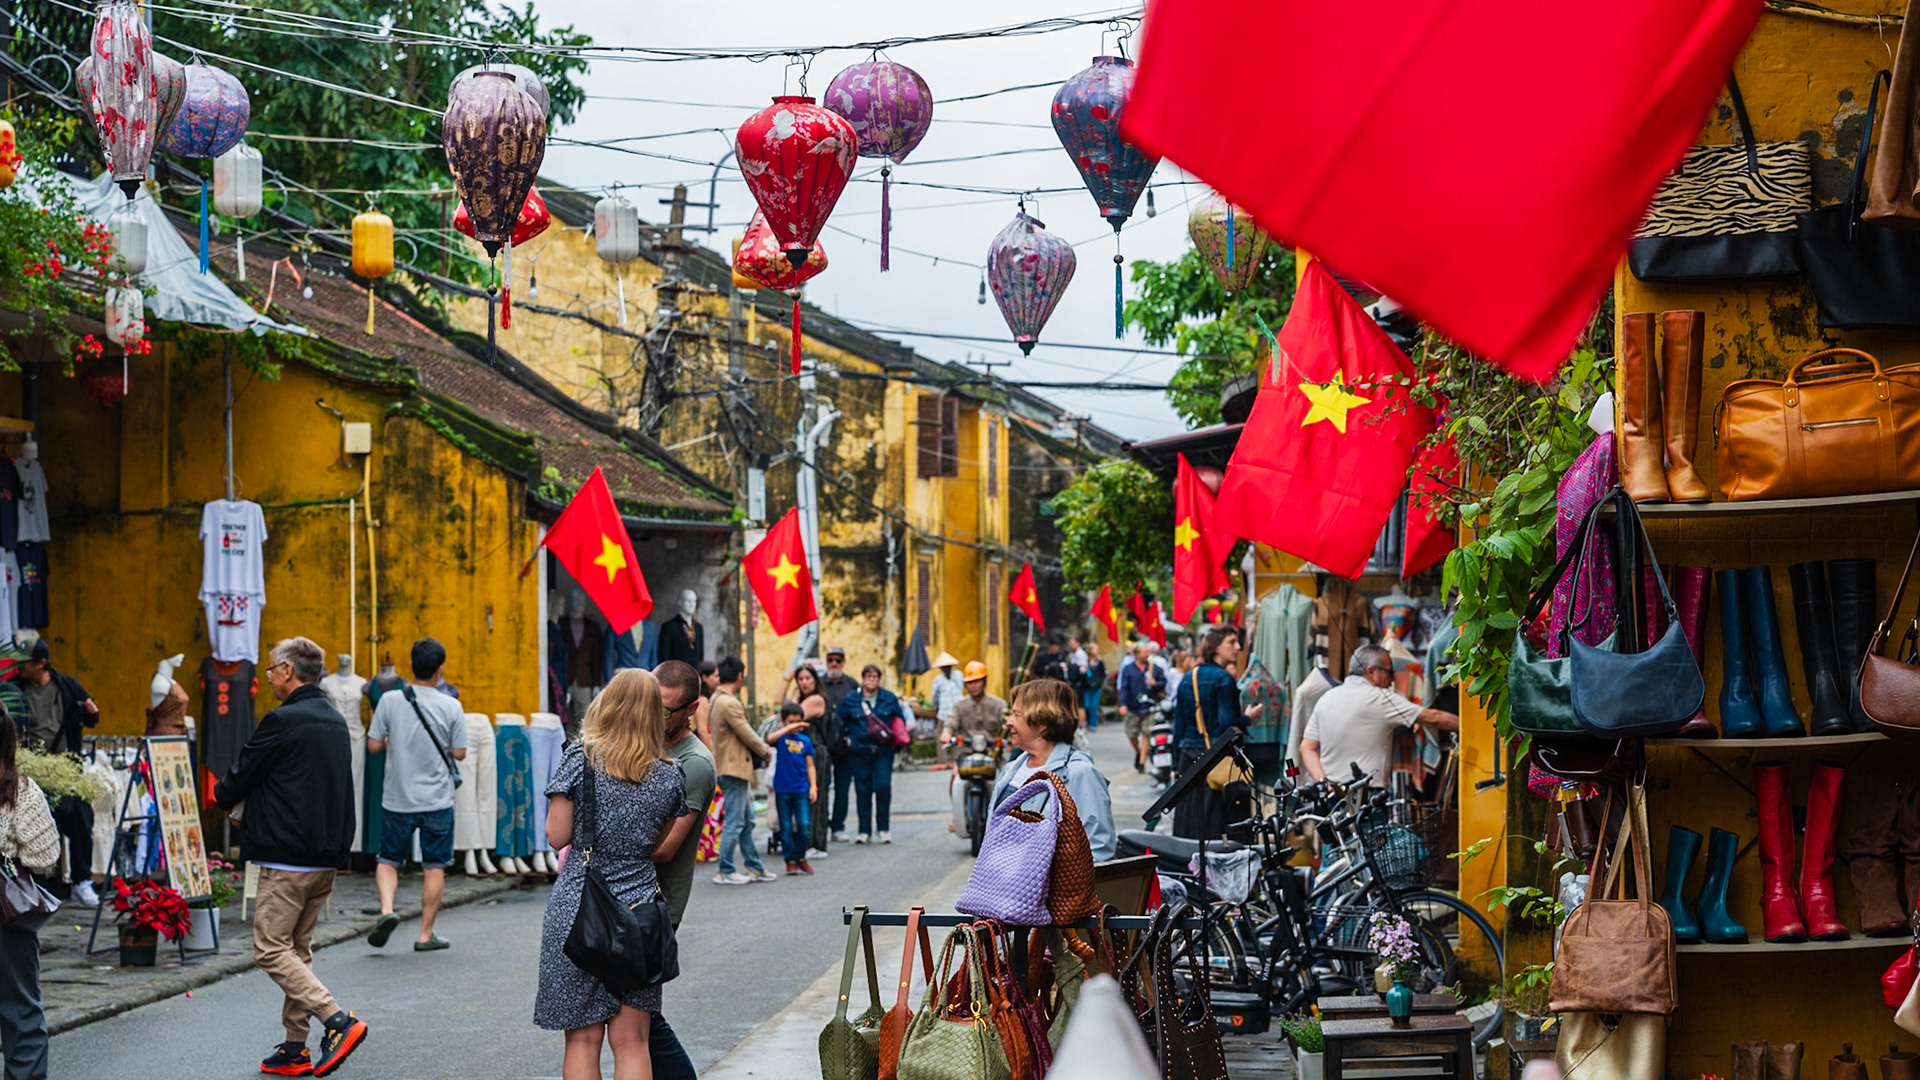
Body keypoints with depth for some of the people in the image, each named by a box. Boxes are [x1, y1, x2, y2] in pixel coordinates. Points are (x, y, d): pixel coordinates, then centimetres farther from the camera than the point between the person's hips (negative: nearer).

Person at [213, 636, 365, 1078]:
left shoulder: (283, 722, -14)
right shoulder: (335, 721, 13)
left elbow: (239, 779, -7)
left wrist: (223, 797, 17)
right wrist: (243, 804, 19)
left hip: (287, 857, -9)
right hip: (327, 856, 9)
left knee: (271, 950, -5)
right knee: (298, 949, 14)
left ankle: (338, 1021, -17)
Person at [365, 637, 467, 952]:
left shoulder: (390, 701, -6)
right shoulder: (450, 707, -7)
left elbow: (373, 745, -3)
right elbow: (459, 753, -3)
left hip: (397, 799, 1)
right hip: (437, 800, -1)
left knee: (388, 860, 14)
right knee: (434, 867, 8)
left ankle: (386, 909, -11)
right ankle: (426, 934, 10)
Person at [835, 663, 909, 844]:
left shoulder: (889, 698, 6)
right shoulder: (851, 700, 6)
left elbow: (900, 720, 14)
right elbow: (840, 722, 16)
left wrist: (895, 740, 7)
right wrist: (846, 738, 6)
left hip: (883, 752, -1)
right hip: (859, 753, 1)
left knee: (883, 786, -12)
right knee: (863, 791, 1)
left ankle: (883, 828, -1)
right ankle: (864, 831, 8)